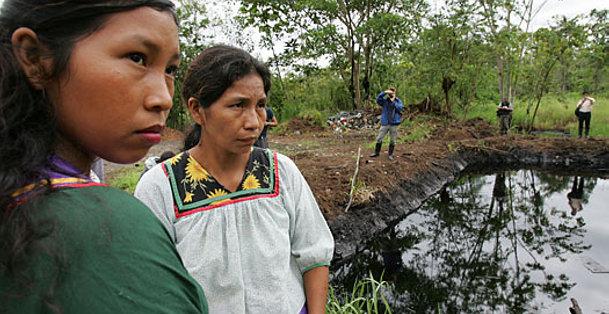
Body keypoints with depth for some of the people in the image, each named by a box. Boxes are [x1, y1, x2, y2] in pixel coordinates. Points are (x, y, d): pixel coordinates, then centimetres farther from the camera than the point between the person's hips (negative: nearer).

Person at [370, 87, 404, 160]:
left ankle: (390, 154, 21)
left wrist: (393, 102, -15)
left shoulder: (398, 101, 4)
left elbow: (400, 108, -13)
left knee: (392, 140, 7)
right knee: (379, 138, 3)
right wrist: (384, 92, -25)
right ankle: (376, 152, 19)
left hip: (394, 123, 0)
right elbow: (378, 99, -16)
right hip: (385, 123, 0)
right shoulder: (385, 101, 3)